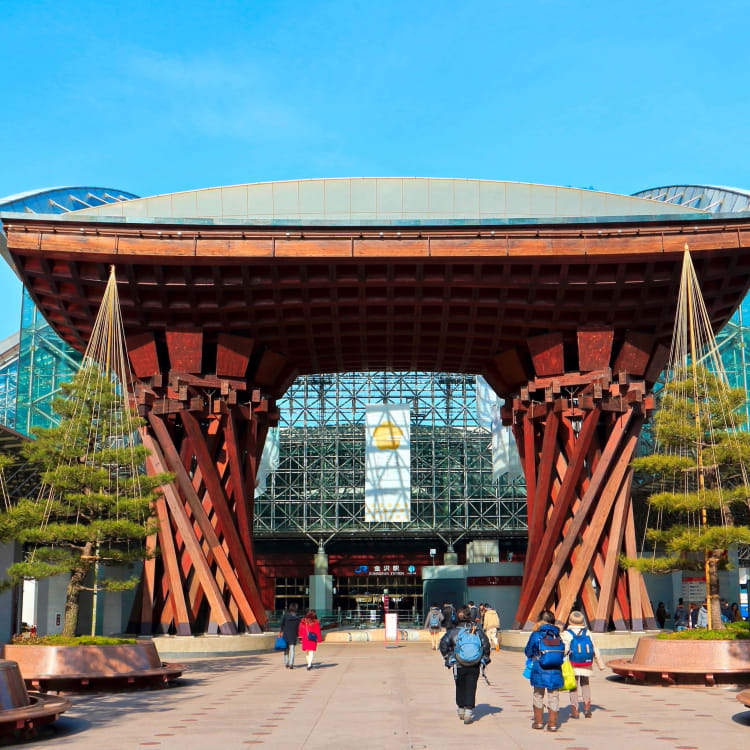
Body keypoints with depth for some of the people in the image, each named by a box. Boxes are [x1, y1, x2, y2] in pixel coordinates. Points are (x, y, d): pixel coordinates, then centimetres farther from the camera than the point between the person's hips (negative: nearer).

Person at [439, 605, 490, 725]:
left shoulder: (453, 631, -4)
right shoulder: (478, 631, 1)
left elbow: (443, 644, -12)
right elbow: (486, 644, -1)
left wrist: (448, 657, -1)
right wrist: (484, 659, 9)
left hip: (459, 666, 0)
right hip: (474, 667, 0)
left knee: (460, 688, 17)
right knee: (471, 689, 4)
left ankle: (461, 711, 29)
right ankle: (468, 713, -4)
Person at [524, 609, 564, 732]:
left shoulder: (536, 635, -7)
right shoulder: (558, 635, 2)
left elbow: (528, 652, 2)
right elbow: (562, 653, 9)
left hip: (539, 671, -2)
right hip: (555, 671, 2)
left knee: (538, 696, 14)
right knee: (553, 697, 9)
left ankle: (538, 721, 21)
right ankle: (552, 723, 8)